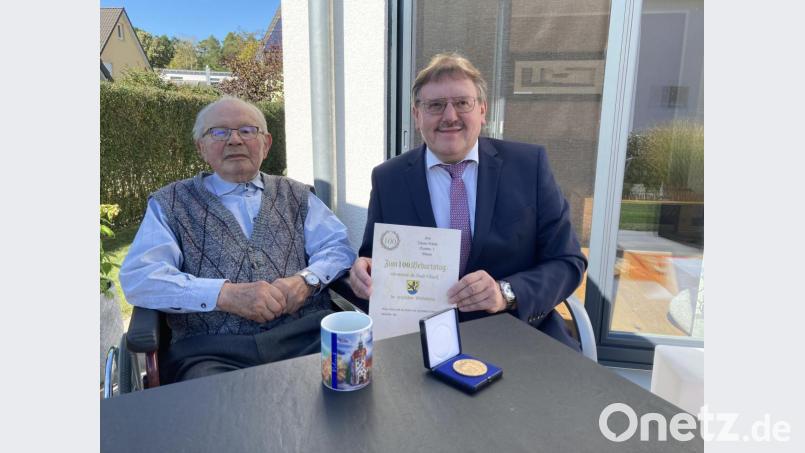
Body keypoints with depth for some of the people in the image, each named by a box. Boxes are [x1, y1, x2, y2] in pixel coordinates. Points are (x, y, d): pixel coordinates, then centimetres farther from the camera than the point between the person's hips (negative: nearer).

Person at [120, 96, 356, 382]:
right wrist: (225, 294, -13)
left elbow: (338, 246, 10)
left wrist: (306, 280, -12)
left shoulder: (295, 195, 19)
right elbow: (137, 277, 0)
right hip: (212, 349, -1)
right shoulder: (170, 204, 13)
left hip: (306, 336, 2)